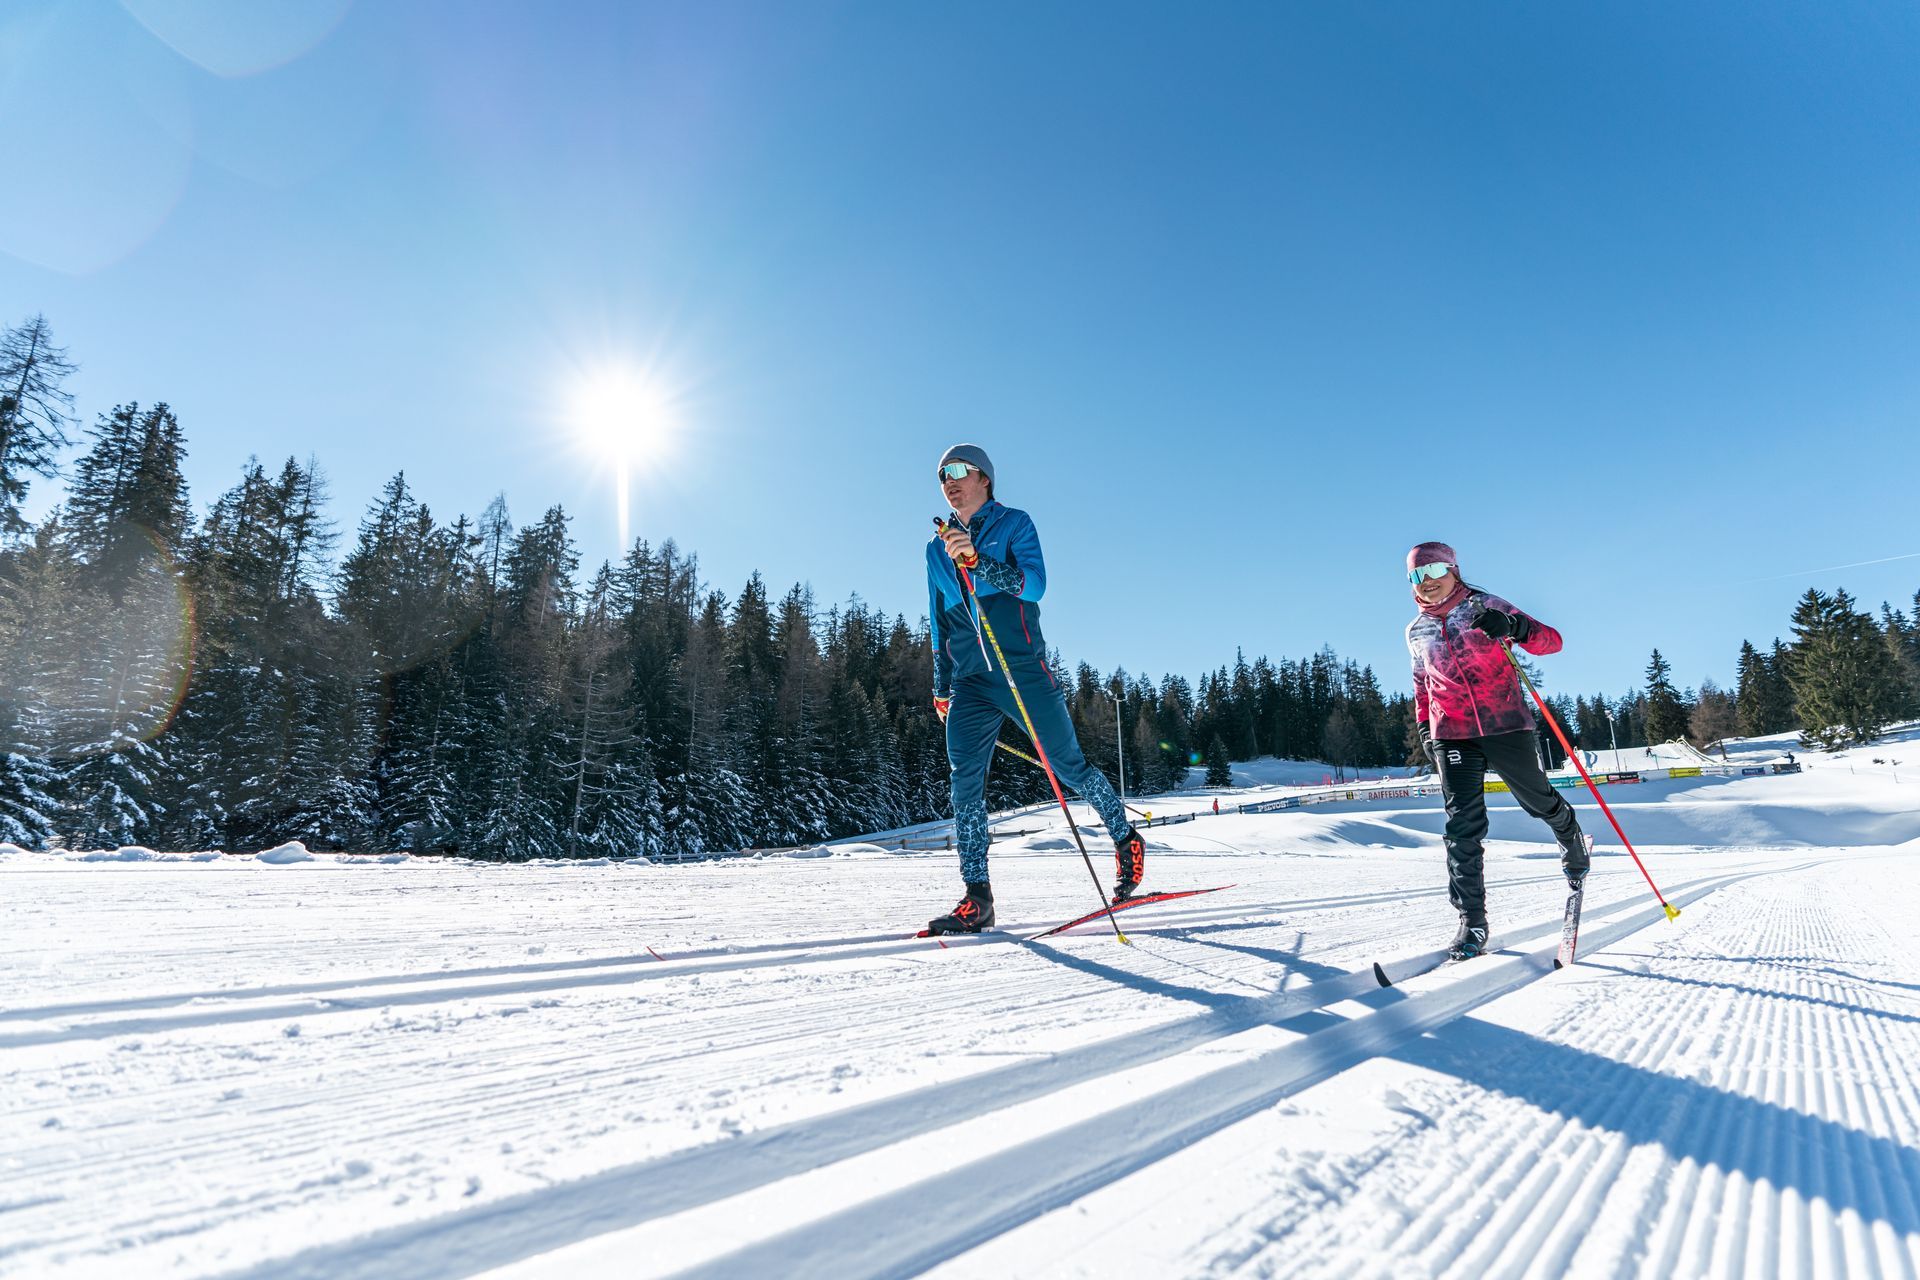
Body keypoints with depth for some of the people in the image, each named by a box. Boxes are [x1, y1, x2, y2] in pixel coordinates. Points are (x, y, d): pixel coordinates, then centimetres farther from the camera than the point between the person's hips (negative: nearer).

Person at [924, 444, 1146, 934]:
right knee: (965, 783, -8)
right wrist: (941, 686, 21)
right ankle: (977, 898, -4)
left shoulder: (1014, 524, 5)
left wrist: (977, 558, -24)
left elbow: (1034, 583, -12)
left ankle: (1126, 838, 26)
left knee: (1069, 765, 2)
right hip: (969, 681, 4)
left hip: (1022, 668, -4)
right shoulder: (937, 549, 18)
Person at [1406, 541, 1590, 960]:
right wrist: (1424, 728, 16)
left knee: (1538, 800, 15)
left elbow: (1552, 641, -8)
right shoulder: (1416, 632, 9)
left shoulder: (1486, 607, -3)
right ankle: (1472, 921, -8)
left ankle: (1572, 840, 51)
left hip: (1506, 725, -2)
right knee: (1463, 823, -8)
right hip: (1452, 736, 2)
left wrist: (1515, 628, -28)